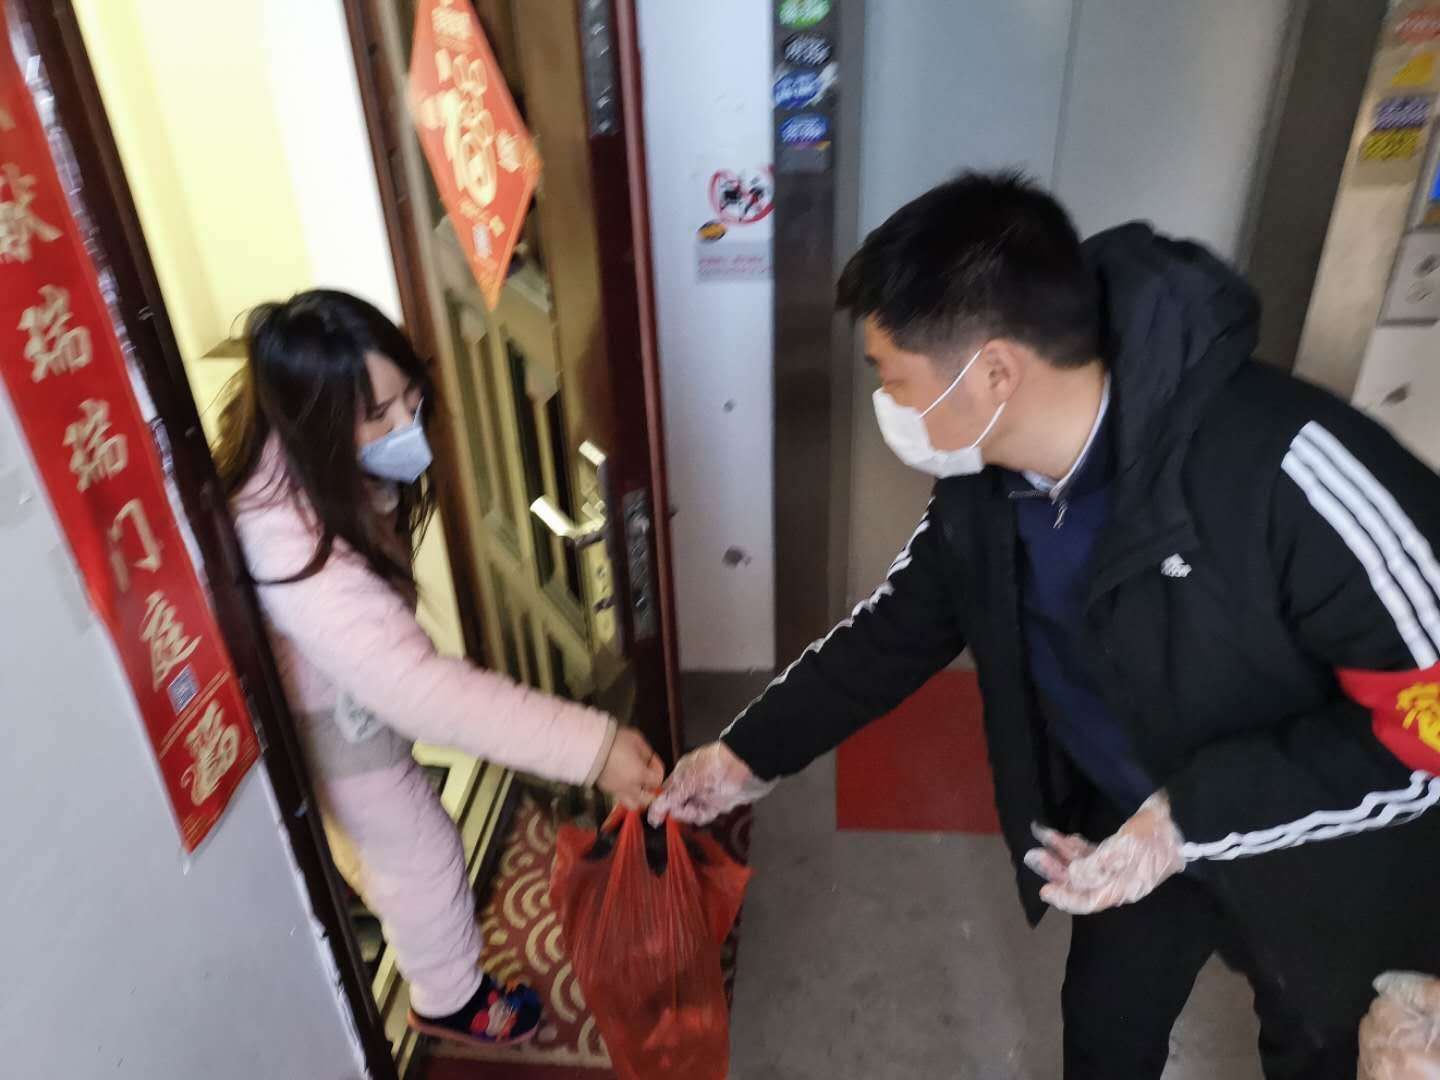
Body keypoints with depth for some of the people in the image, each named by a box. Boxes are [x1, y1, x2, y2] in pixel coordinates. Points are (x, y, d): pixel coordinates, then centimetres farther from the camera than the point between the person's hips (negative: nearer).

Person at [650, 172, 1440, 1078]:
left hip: (1321, 844, -4)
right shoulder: (983, 478, -18)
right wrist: (752, 755, -3)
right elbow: (904, 625, -4)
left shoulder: (1285, 468, -39)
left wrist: (1194, 818, -34)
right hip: (1125, 815, 4)